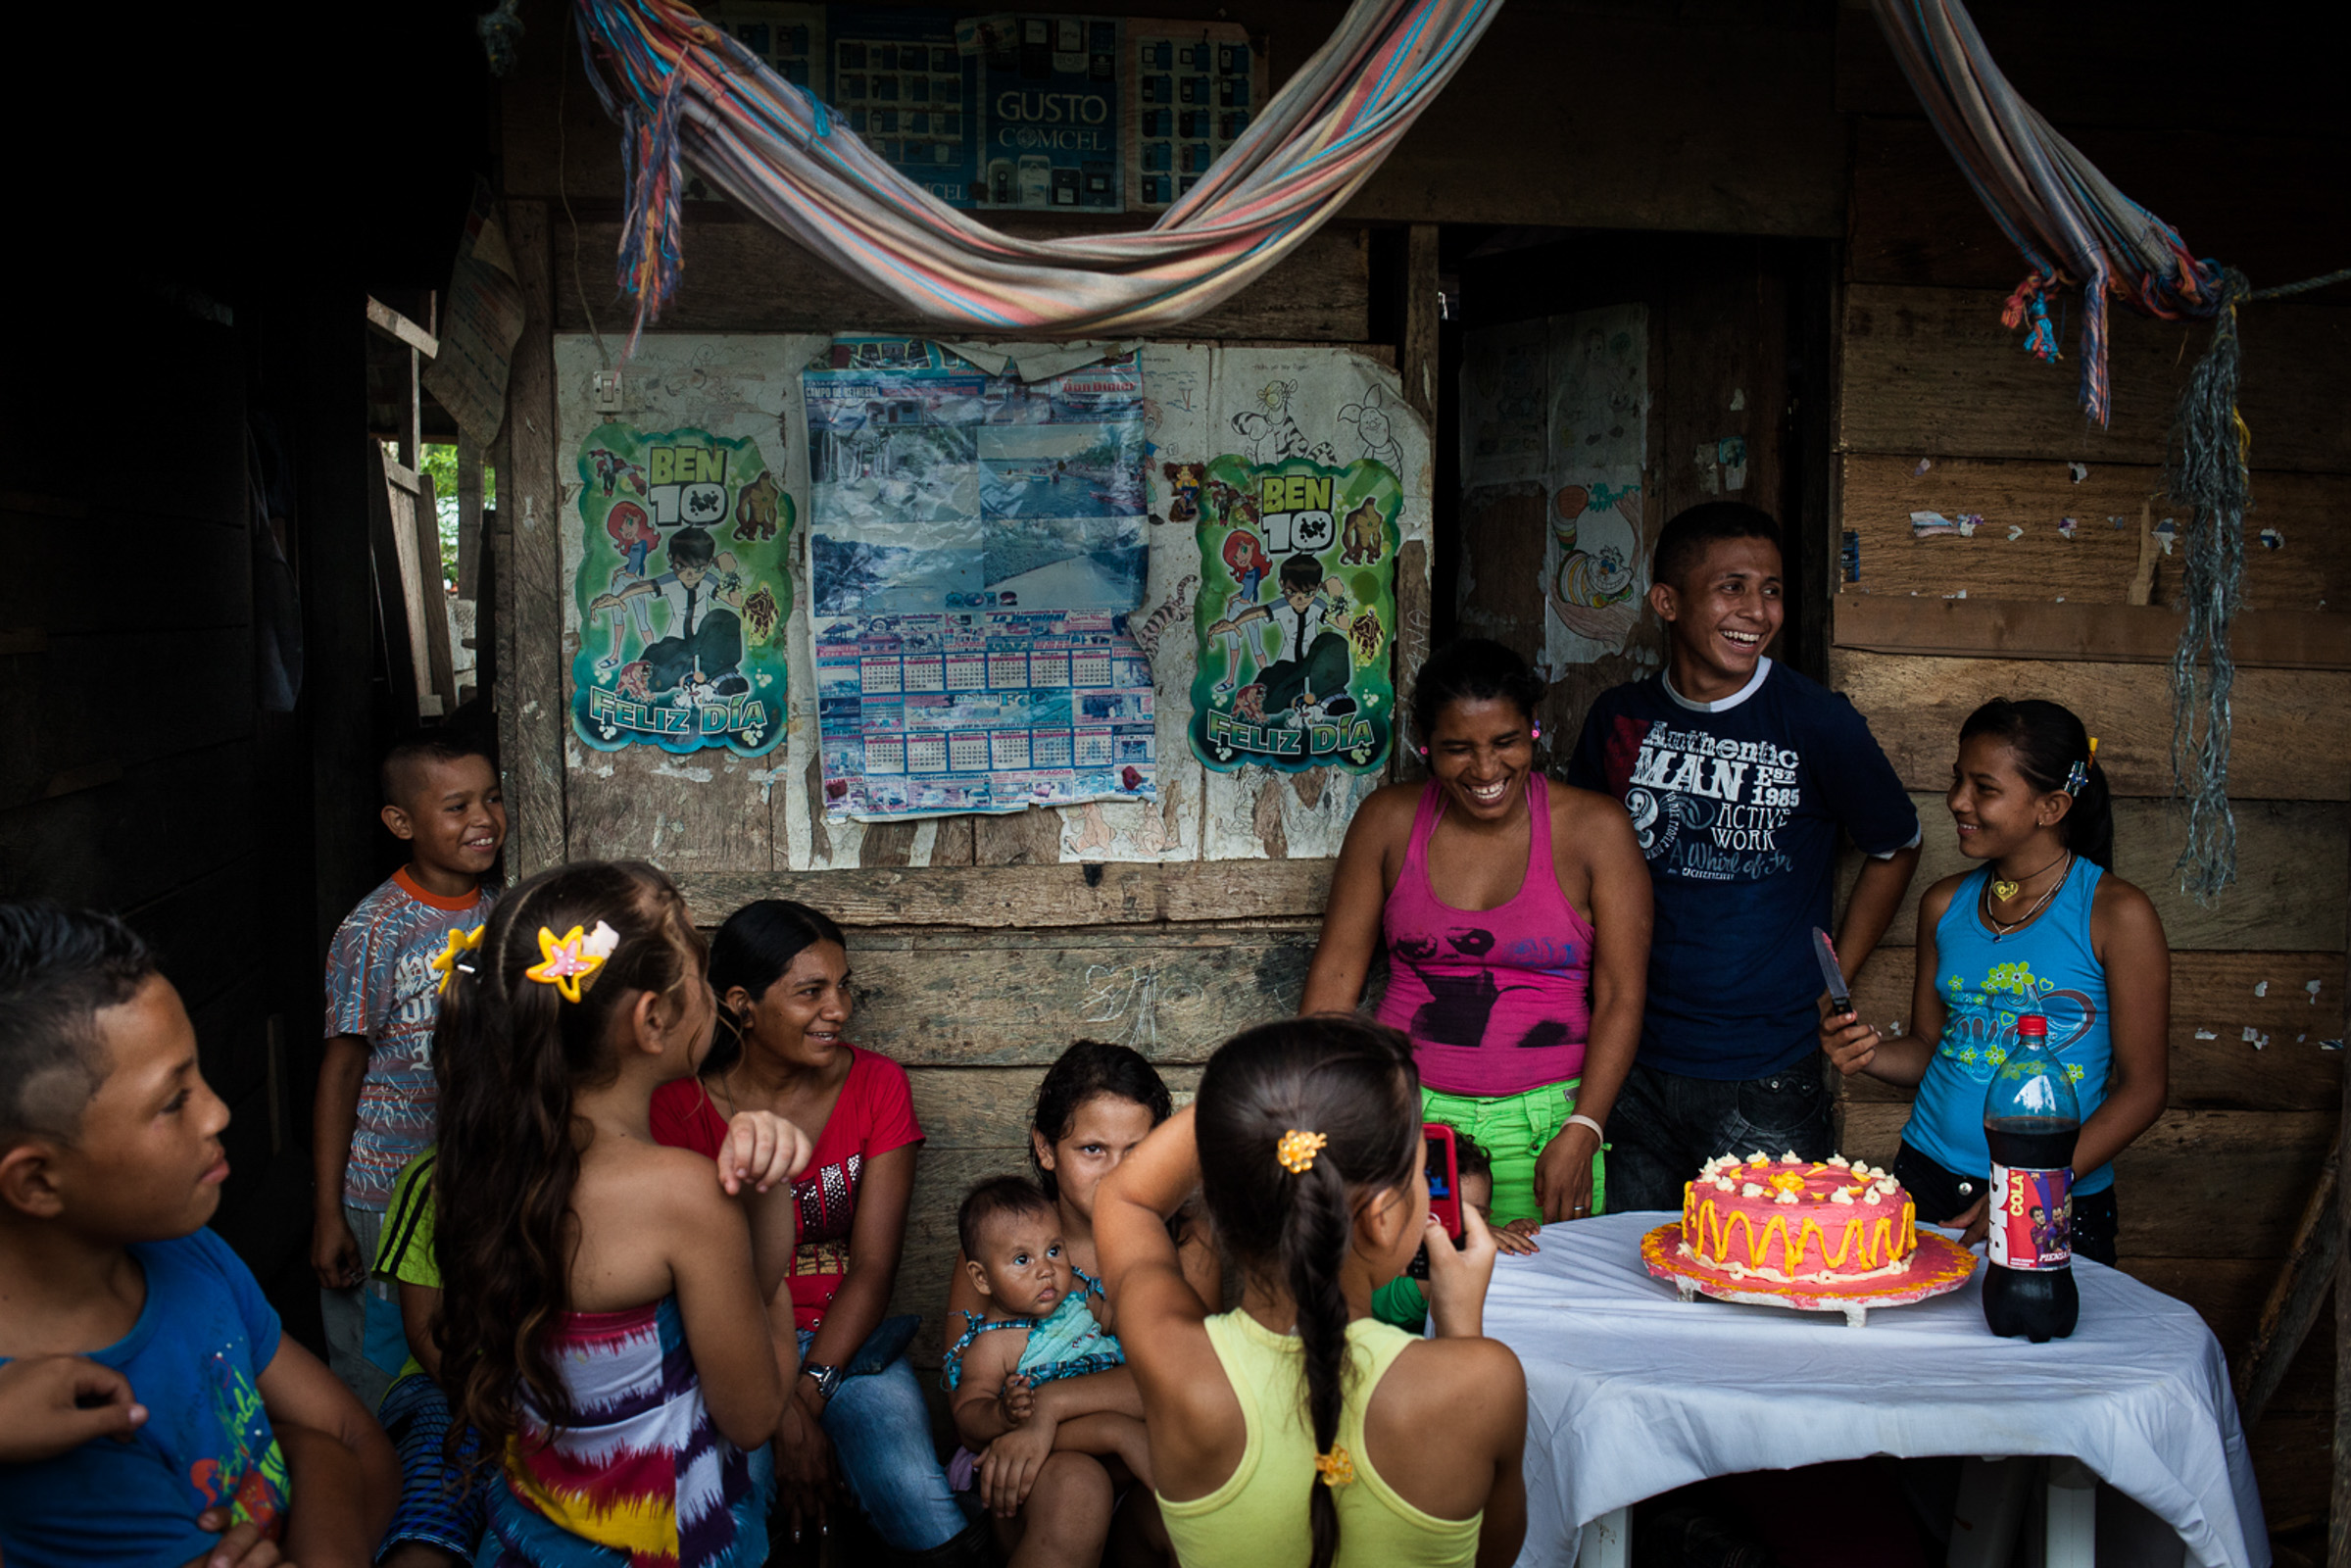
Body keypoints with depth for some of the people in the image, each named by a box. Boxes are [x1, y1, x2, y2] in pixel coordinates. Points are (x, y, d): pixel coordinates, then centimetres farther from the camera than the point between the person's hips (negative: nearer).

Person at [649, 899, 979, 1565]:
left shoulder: (878, 1086, 0)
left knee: (919, 1506, -25)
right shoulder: (681, 1103, -4)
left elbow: (872, 1268, -3)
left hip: (846, 1338, 1)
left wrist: (807, 1392, -17)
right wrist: (779, 1412, -19)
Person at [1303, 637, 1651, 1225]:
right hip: (1406, 1113, 1)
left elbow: (1621, 997, -2)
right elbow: (1335, 976, 5)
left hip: (1543, 1123, -1)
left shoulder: (1595, 828, -1)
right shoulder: (1388, 820, 4)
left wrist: (1582, 1132, -11)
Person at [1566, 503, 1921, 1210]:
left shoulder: (1818, 722, -7)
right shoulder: (1618, 717, 2)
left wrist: (1831, 983, 3)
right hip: (1634, 1067, 3)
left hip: (1767, 1079, -2)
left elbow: (1896, 848, 8)